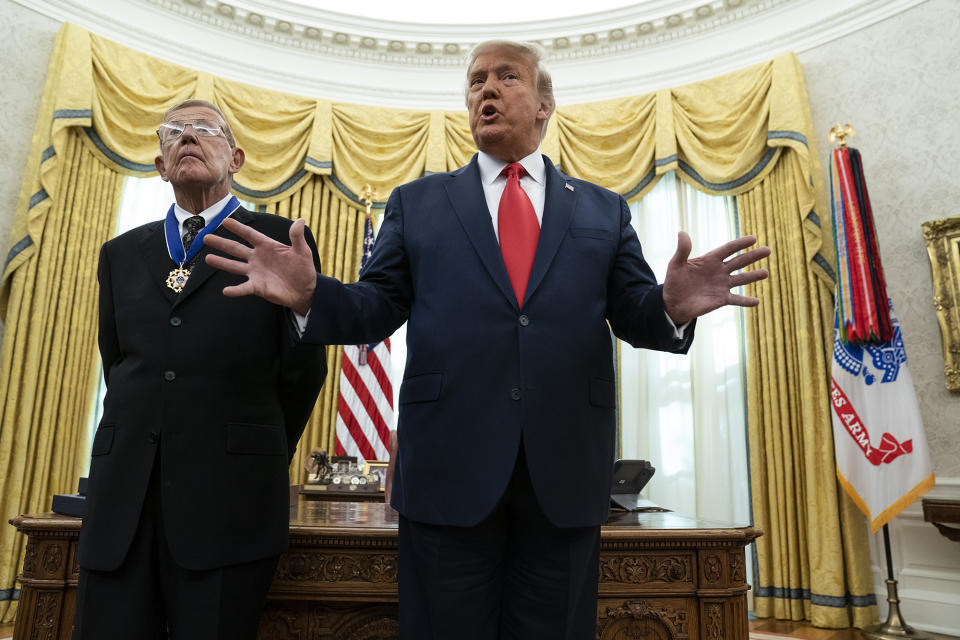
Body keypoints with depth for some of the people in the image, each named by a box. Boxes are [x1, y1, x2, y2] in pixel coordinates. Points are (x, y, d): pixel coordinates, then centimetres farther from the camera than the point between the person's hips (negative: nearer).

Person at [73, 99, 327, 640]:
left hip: (228, 500, -4)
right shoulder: (121, 254, 16)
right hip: (121, 498, 4)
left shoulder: (280, 242, 2)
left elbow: (304, 371, 4)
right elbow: (116, 365, 22)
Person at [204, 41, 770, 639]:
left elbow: (635, 316, 6)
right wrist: (312, 294, -15)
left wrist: (672, 307, -16)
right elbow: (378, 310, 5)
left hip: (568, 473, 2)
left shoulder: (604, 209, 12)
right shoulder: (416, 204, 11)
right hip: (449, 468, 0)